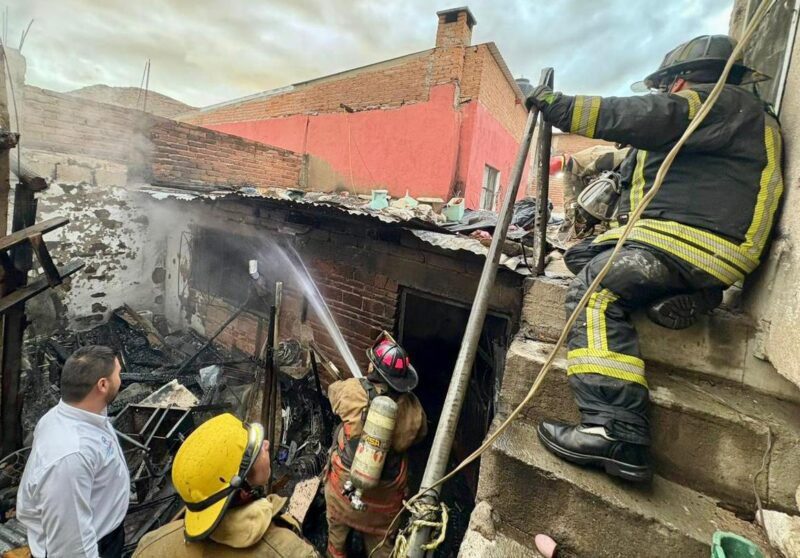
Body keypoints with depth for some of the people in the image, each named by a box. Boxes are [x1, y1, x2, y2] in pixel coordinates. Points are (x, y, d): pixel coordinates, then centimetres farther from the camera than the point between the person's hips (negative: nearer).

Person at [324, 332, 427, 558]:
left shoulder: (352, 390, -26)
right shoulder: (412, 407, -21)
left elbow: (332, 390, -2)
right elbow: (419, 434, -1)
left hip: (346, 477, 0)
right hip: (386, 488, 0)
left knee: (338, 518, 31)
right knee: (380, 533, 25)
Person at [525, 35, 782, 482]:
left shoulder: (725, 102, 2)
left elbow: (639, 117, -14)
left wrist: (552, 103, -9)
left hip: (692, 240, -10)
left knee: (594, 291, -27)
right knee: (583, 255, 11)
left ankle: (617, 432, -34)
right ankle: (675, 293, -4)